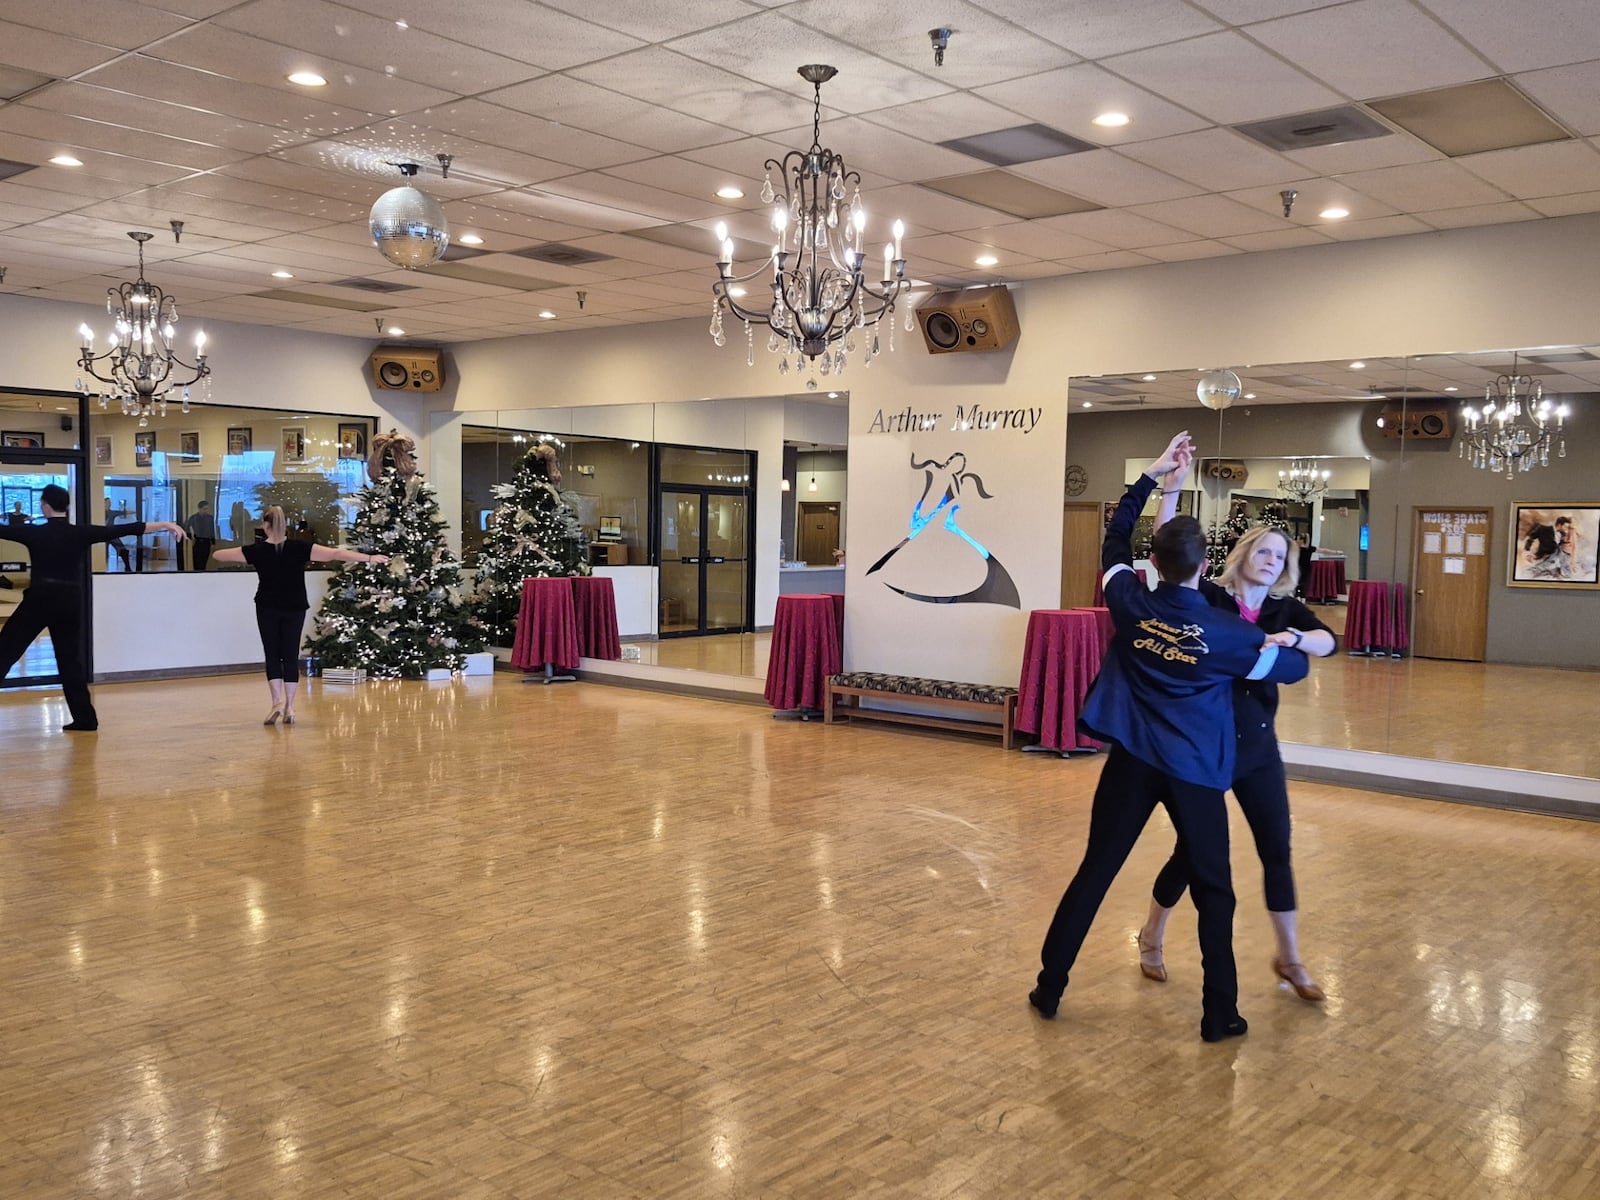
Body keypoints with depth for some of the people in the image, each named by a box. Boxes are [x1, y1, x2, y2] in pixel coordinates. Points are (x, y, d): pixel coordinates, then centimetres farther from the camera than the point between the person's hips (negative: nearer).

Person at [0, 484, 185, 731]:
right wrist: (165, 525, 1)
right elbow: (126, 530, 0)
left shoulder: (33, 533, -3)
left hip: (39, 599, -3)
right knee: (70, 658, 13)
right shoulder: (81, 533, 0)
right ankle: (85, 718, 11)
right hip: (70, 602, 3)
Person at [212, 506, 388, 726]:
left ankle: (278, 701, -9)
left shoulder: (256, 550, -7)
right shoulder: (300, 549, -10)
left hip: (267, 609, -1)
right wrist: (369, 558, -13)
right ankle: (289, 707, 6)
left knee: (272, 654, 6)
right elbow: (335, 554, -14)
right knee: (291, 655, 5)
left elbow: (220, 555, 9)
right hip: (294, 609, 1)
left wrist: (214, 554, 33)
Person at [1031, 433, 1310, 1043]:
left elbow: (1114, 539, 13)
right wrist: (1277, 642, 28)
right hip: (1196, 771, -2)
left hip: (1131, 761, 2)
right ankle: (1219, 1015, 13)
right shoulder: (1229, 632, -8)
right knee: (1213, 891, 11)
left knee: (1094, 872, 9)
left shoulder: (1130, 604, -4)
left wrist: (1151, 475, 14)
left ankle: (1050, 988, 15)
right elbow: (1293, 668, 6)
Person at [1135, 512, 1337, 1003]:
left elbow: (1330, 642, -14)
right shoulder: (1208, 598, -7)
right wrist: (1172, 486, -23)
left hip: (1258, 746, 4)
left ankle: (1289, 958, 24)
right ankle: (1151, 937, 29)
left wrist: (1294, 637, -34)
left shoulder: (1286, 610, 3)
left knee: (1276, 848, 8)